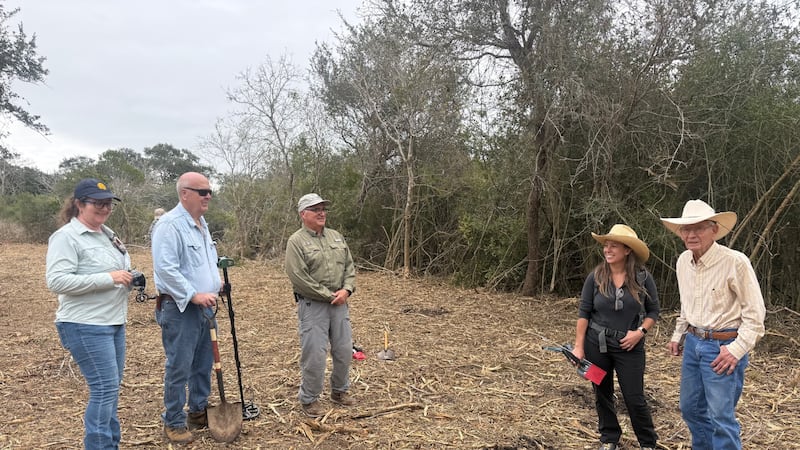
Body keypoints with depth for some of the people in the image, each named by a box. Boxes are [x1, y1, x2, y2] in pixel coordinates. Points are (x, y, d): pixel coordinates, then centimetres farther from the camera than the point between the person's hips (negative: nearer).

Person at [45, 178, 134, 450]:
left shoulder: (107, 234, 13)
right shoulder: (66, 236, -13)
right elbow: (56, 281, -22)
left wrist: (128, 278, 1)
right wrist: (108, 278, -24)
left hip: (114, 323, 9)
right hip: (86, 327, -9)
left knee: (110, 388, 15)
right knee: (105, 388, -8)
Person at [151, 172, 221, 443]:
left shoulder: (202, 224, 14)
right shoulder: (170, 224, -16)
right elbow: (165, 269, -24)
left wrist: (215, 281, 10)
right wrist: (194, 295, -22)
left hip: (205, 306, 9)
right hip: (179, 308, -9)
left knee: (204, 363, 16)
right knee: (179, 367, 0)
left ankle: (199, 411, 31)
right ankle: (174, 422, 15)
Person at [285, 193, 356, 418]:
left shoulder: (336, 237, 11)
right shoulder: (296, 241, -9)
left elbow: (350, 266, 11)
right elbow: (299, 277, -17)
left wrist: (346, 290, -7)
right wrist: (328, 295, -14)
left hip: (339, 303, 6)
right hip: (312, 305, -6)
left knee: (344, 350, 13)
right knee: (314, 355, -2)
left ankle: (339, 390, 33)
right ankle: (309, 399, 16)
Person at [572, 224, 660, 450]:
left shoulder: (643, 278, -7)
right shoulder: (596, 277, -7)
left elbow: (653, 310, 3)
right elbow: (583, 312, -4)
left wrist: (640, 331, -13)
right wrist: (579, 346, -6)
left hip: (629, 346, -1)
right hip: (596, 343, 1)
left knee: (634, 397, 4)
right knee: (602, 393, 13)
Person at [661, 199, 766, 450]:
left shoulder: (735, 262, -18)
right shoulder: (683, 261, 3)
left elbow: (755, 312, -14)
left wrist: (737, 349, -20)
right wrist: (678, 336, 18)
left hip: (723, 347, -7)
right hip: (693, 343, 7)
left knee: (721, 417, -2)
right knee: (690, 408, 17)